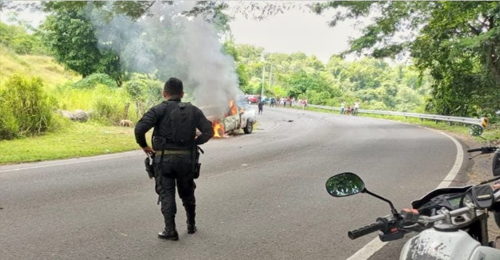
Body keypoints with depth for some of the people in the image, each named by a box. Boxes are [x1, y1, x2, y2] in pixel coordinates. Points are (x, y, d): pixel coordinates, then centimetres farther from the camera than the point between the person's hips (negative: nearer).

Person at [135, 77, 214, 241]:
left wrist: (143, 145, -2)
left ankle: (170, 231, 1)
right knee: (187, 193, 20)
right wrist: (194, 143, 9)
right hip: (186, 158, 4)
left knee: (166, 193, 5)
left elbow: (140, 128, -18)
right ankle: (191, 225, 32)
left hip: (164, 158, -3)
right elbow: (208, 131, 0)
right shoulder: (193, 110, 6)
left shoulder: (160, 109, -6)